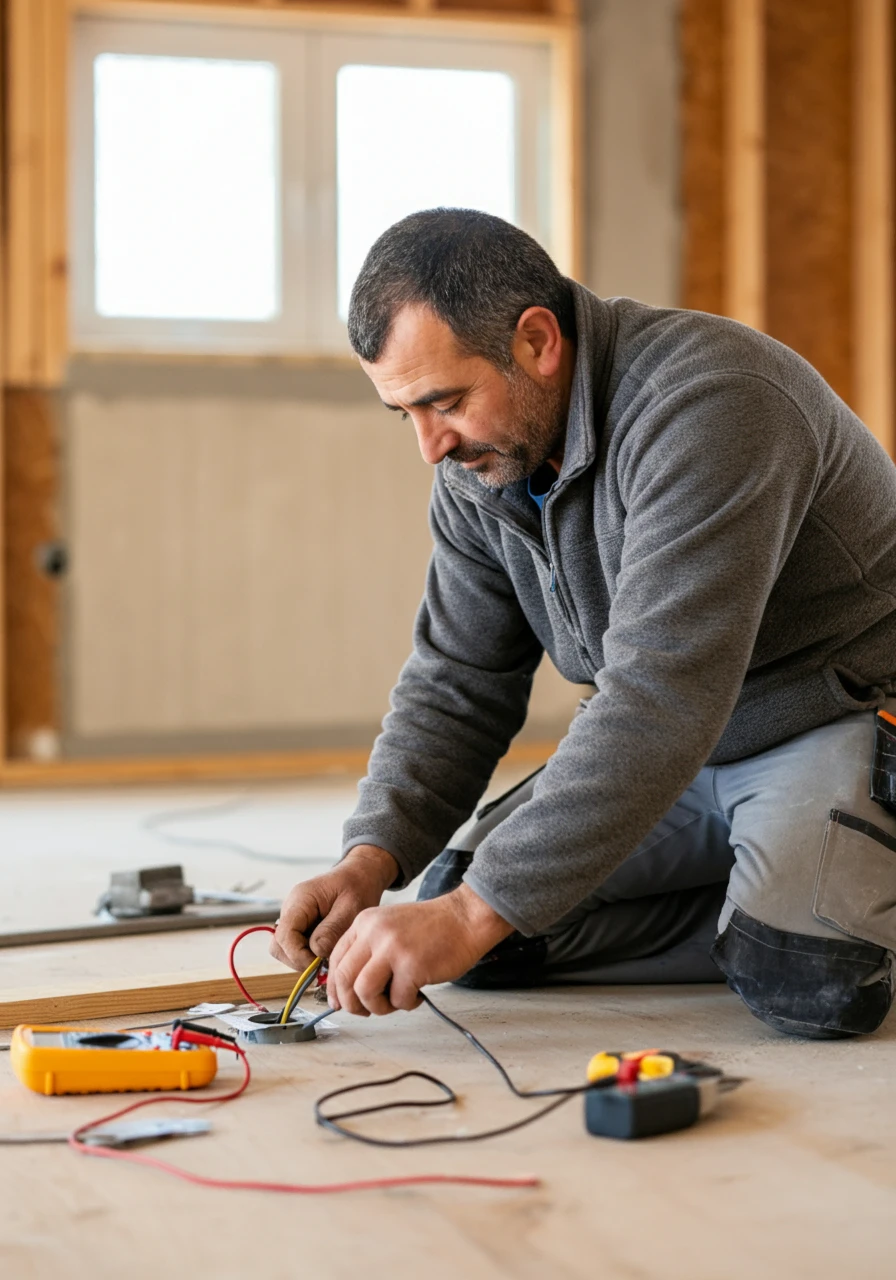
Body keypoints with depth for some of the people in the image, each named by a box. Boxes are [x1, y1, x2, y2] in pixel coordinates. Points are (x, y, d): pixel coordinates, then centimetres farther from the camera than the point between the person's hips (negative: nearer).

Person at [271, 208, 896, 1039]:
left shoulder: (703, 406, -31)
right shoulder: (479, 460, -3)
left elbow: (661, 697, -38)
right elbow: (455, 684, 1)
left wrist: (476, 914, -40)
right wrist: (370, 861, -17)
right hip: (686, 750, 8)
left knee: (803, 978, -33)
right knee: (455, 897, -6)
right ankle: (778, 911, -1)